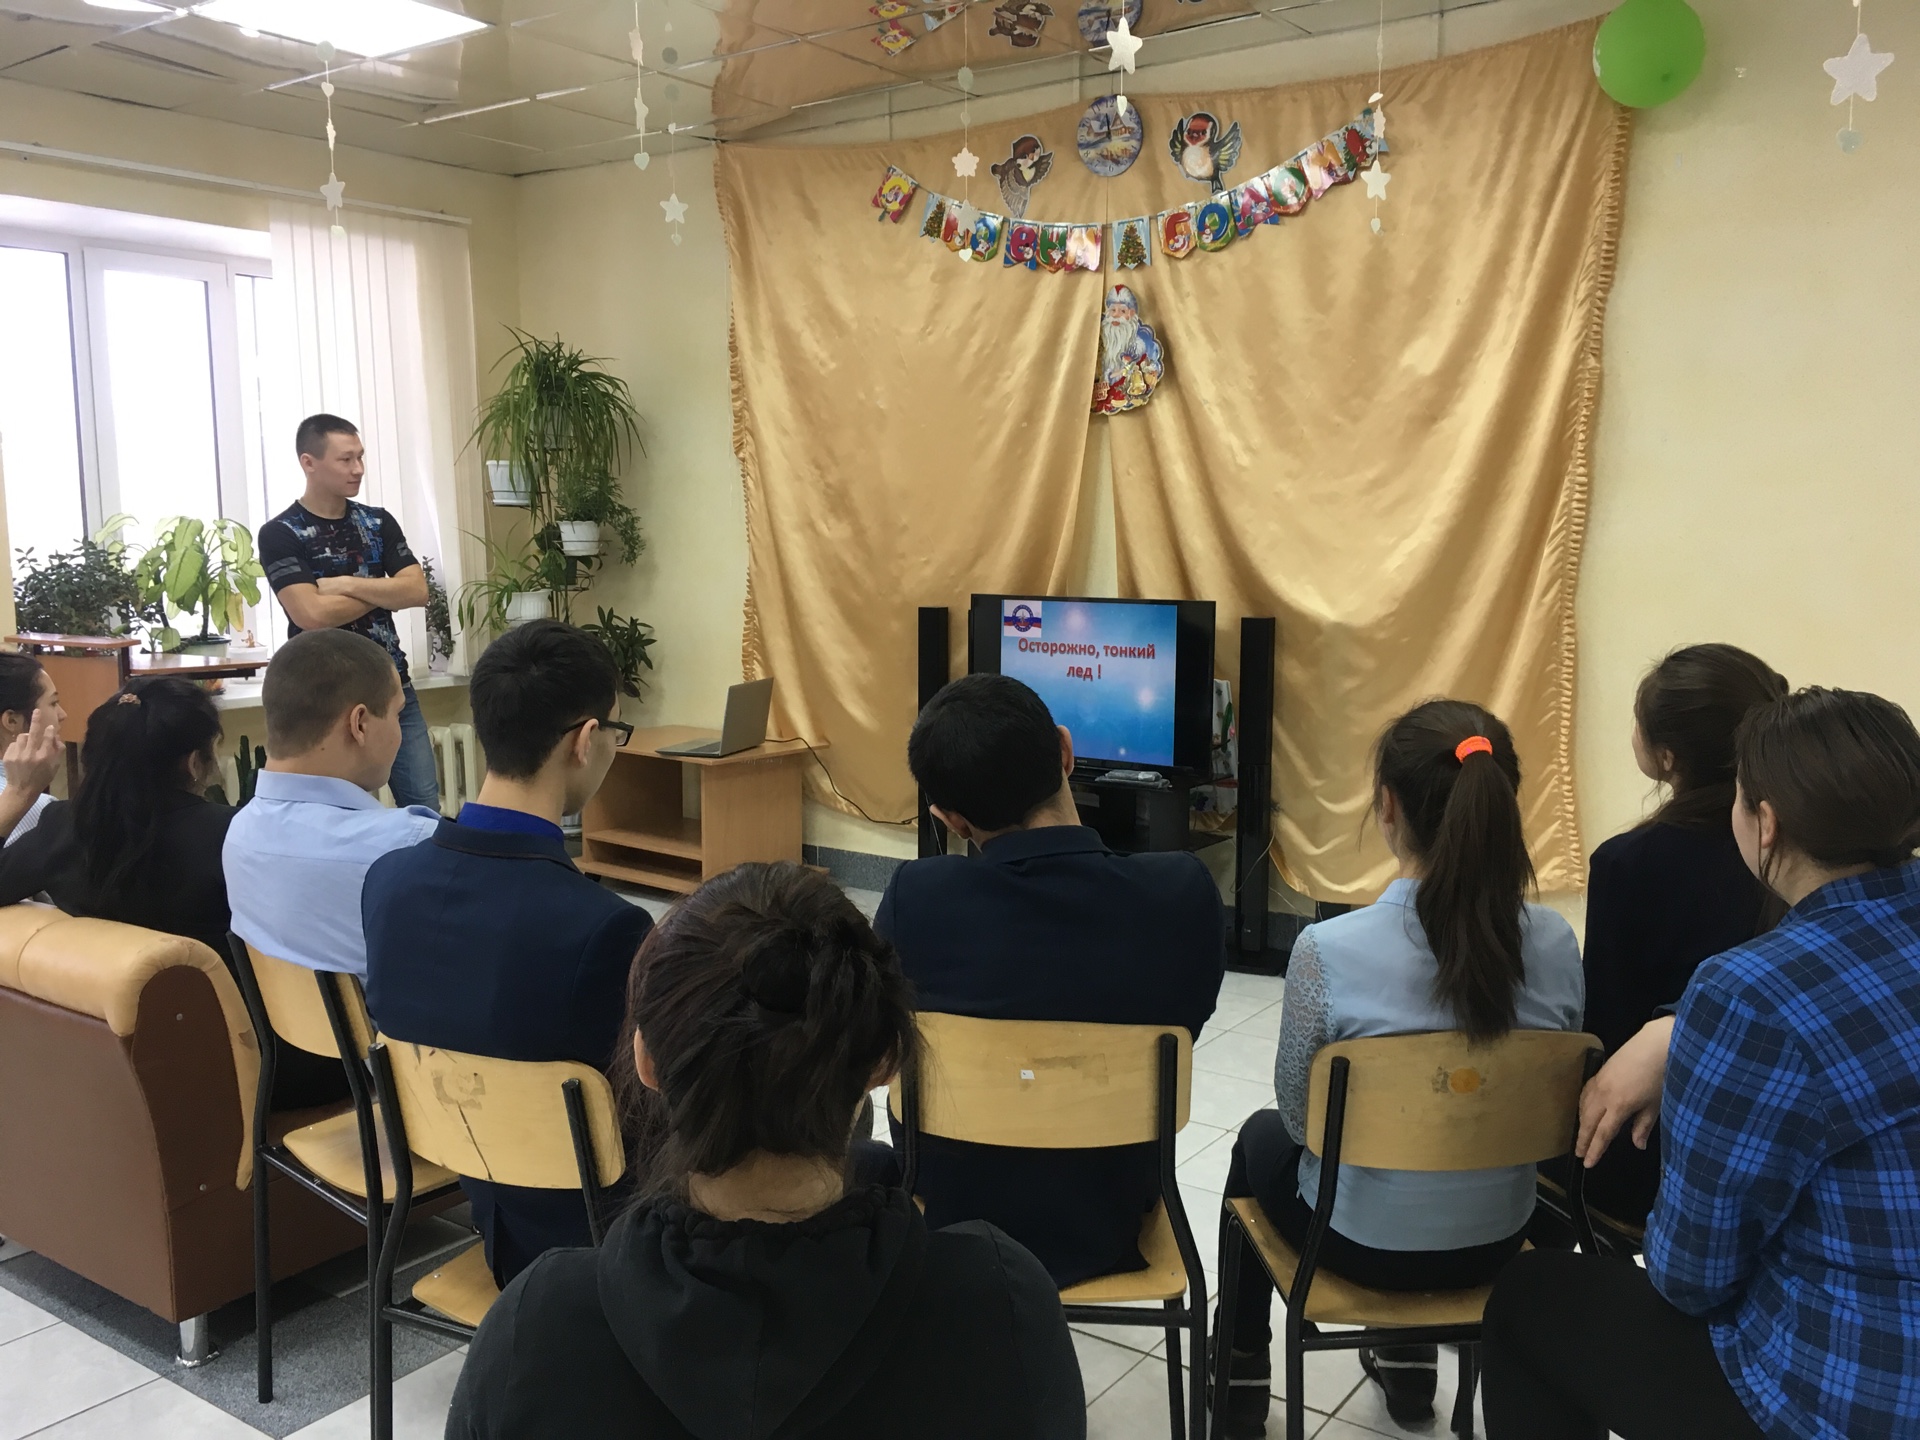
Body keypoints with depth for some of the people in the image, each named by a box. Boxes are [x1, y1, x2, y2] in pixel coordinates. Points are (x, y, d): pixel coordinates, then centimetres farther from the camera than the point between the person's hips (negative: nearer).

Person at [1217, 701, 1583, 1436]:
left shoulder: (1329, 950, -28)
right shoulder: (1556, 942, -15)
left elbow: (1298, 1115, -13)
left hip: (1363, 1241, -3)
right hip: (1495, 1240, 4)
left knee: (1262, 1137, 29)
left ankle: (1243, 1371, 42)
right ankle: (1410, 1361, 48)